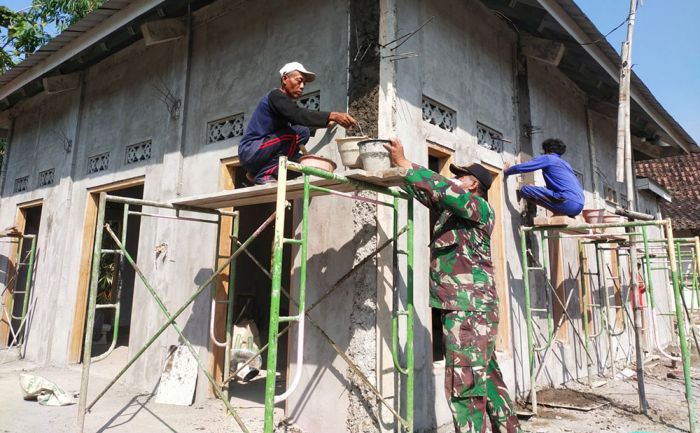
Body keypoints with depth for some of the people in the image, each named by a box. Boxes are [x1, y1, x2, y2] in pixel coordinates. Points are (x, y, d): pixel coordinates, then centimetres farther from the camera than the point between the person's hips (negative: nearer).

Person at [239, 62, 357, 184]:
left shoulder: (287, 103, 18)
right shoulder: (275, 96, -11)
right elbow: (299, 116, -28)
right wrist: (332, 116, -38)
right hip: (250, 151, -9)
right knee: (301, 131, -20)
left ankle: (257, 172, 2)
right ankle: (264, 174, -18)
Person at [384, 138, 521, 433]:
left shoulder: (478, 207, -5)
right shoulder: (453, 208, 20)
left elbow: (440, 188, -17)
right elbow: (428, 194, 24)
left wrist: (404, 163, -12)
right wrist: (398, 168, 15)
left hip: (471, 307, -9)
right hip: (461, 306, 9)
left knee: (465, 381, -10)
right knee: (485, 375, 16)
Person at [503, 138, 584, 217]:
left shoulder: (547, 158, 6)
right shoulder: (565, 164, 29)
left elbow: (520, 168, -1)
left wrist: (506, 171, 22)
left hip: (569, 203, -9)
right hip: (579, 206, 9)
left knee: (525, 190, -6)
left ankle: (558, 212, -9)